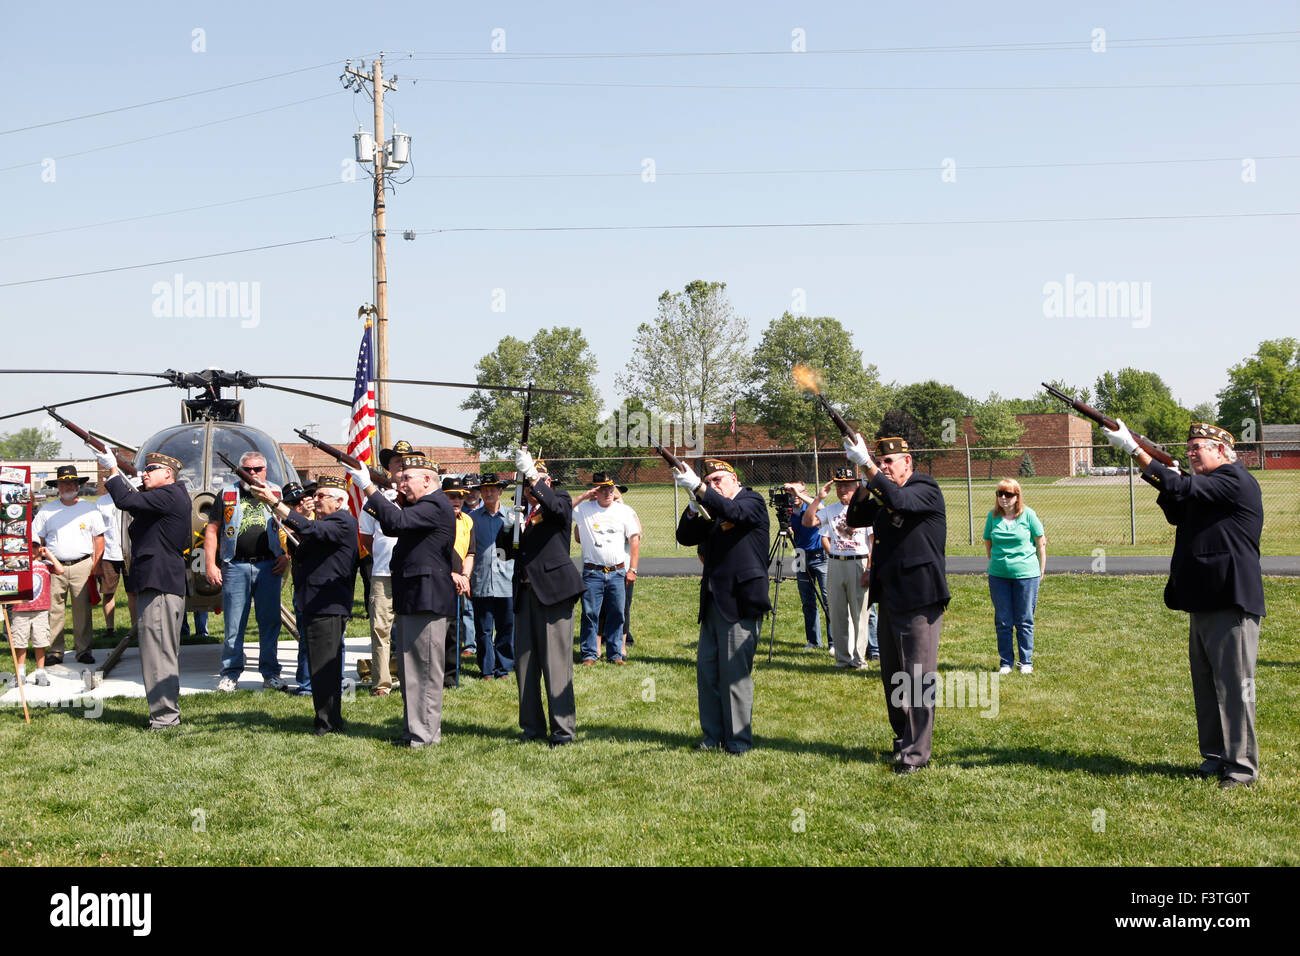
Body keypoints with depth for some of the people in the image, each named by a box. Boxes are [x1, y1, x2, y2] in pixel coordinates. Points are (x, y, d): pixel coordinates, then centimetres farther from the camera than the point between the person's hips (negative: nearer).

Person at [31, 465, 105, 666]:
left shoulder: (89, 509, 9)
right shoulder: (46, 511, 10)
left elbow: (99, 538, 8)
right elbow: (36, 539, 11)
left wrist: (95, 566, 1)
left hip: (82, 565, -1)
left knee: (83, 609, -2)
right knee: (53, 609, -1)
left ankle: (84, 650, 5)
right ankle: (54, 651, 5)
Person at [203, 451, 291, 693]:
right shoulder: (228, 495, 10)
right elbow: (212, 530, 8)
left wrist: (286, 556, -1)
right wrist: (211, 565, -1)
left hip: (268, 566, 1)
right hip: (235, 566, -1)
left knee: (270, 623, 3)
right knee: (234, 624, 1)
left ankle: (271, 674, 11)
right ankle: (229, 675, 10)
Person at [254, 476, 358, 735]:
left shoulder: (343, 522, -11)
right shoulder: (324, 523, 22)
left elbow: (309, 529, -26)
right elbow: (302, 556, 22)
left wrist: (273, 502, -29)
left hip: (328, 607, -11)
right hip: (315, 605, 11)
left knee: (324, 665, -9)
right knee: (323, 666, 15)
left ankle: (327, 723, -5)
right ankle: (331, 721, 24)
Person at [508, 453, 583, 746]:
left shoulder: (560, 500, 1)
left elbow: (556, 507, -24)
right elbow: (511, 551, 13)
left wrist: (531, 473, -27)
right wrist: (509, 528, -6)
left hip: (552, 589, -6)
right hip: (525, 591, 6)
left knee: (556, 661, -6)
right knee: (524, 662, 9)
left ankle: (564, 729, -1)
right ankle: (532, 726, 19)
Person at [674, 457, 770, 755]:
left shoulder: (752, 502, -2)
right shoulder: (710, 511, 18)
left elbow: (734, 512, -23)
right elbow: (685, 537, 10)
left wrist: (698, 487, -33)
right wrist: (694, 507, -7)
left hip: (739, 601, -7)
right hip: (712, 602, 7)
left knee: (734, 672, -5)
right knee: (706, 668, 8)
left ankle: (739, 739, 4)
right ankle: (713, 735, 17)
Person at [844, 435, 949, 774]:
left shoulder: (926, 490, -8)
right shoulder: (884, 495, 16)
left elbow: (899, 501, -27)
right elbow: (855, 519, 11)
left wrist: (867, 465, -28)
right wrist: (866, 483, -2)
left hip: (918, 599, -8)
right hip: (889, 597, 9)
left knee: (917, 678, -6)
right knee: (892, 677, 15)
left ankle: (916, 752, -3)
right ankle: (902, 738, 28)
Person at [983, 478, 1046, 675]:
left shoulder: (1028, 515, -3)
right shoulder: (993, 516, 4)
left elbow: (1041, 543, 3)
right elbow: (988, 543, 16)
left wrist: (1041, 570, 4)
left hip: (1026, 574, -2)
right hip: (998, 575, 2)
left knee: (1024, 621, 5)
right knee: (1002, 621, 6)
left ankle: (1026, 662, 17)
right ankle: (1005, 662, 18)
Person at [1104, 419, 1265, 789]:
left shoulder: (1236, 481, -11)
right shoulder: (1207, 486, 21)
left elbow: (1184, 488, -22)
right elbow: (1177, 514, 18)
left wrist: (1133, 448, -24)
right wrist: (1170, 482, 1)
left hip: (1231, 601, -10)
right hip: (1203, 600, 10)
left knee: (1234, 683, -6)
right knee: (1206, 684, 13)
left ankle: (1242, 765, -1)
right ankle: (1216, 756, 22)